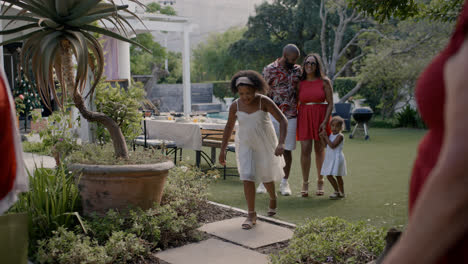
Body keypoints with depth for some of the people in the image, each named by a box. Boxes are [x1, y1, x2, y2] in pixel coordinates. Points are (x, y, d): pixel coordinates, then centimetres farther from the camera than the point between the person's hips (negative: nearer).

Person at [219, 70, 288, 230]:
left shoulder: (264, 101, -20)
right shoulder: (235, 106, -11)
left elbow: (283, 121, -22)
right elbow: (229, 127, 2)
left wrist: (281, 143, -35)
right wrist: (223, 150, 1)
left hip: (265, 143, -1)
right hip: (245, 144, 2)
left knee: (266, 176, 12)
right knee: (247, 177, -9)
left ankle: (273, 197, 44)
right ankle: (251, 215, 1)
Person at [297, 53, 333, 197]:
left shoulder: (324, 81, -1)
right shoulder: (300, 83, 5)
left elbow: (330, 104, -3)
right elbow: (298, 103, 11)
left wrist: (325, 122, -12)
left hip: (321, 116, -1)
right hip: (304, 117, 1)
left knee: (320, 150, 6)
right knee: (305, 150, -7)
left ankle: (320, 182, 20)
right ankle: (305, 184, -1)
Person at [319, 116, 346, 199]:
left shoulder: (340, 136, -14)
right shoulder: (331, 135, 11)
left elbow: (332, 145, -23)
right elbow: (326, 144, 15)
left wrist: (326, 136, -19)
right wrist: (322, 137, 2)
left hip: (337, 158, -9)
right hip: (330, 158, 9)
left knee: (338, 176, -3)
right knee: (329, 176, 11)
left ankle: (340, 193, 7)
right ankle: (337, 191, 23)